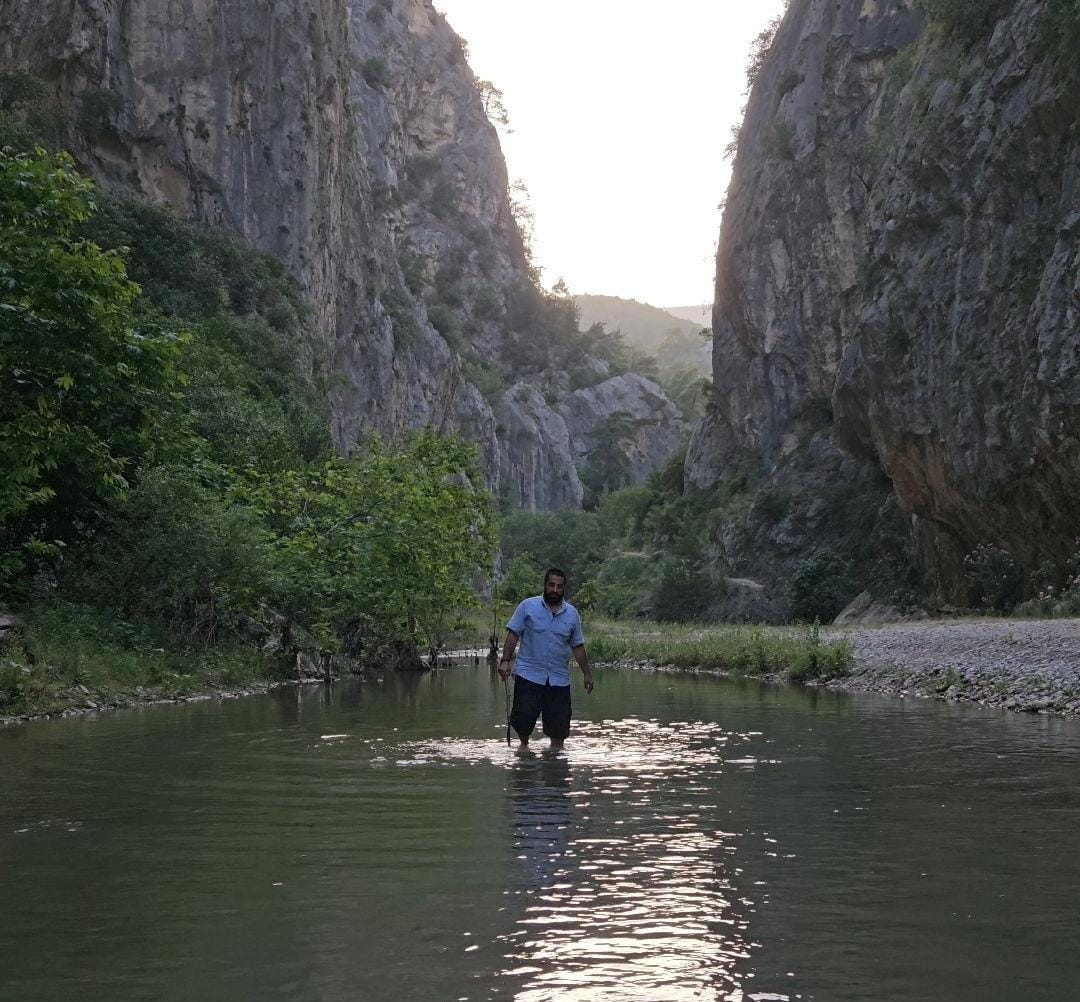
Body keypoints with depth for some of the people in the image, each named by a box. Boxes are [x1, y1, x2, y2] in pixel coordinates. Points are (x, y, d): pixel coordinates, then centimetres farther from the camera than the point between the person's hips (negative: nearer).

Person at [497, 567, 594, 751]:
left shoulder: (572, 614, 9)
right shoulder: (528, 606, 0)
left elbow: (577, 646, 16)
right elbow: (513, 634, -2)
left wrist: (587, 673, 15)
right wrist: (505, 661, -13)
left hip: (559, 678, 3)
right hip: (529, 674, -3)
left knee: (558, 726, 3)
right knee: (523, 718, -5)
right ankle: (524, 745, 21)